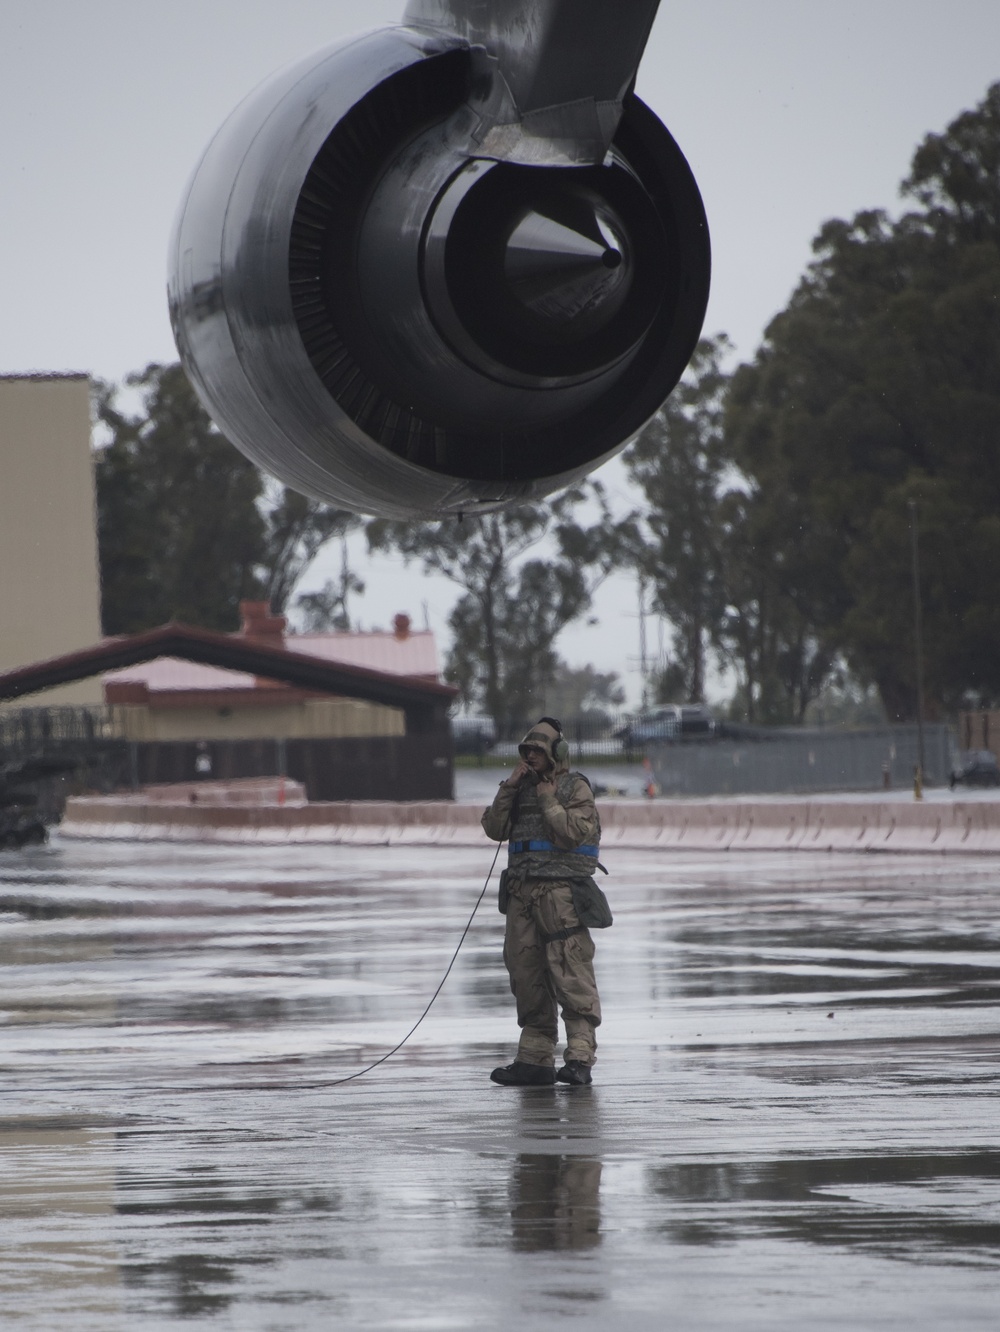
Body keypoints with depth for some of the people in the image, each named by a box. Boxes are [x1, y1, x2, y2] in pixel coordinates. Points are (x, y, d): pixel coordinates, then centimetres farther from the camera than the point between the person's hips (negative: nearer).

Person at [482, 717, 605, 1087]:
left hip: (561, 892, -7)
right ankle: (534, 1059, 10)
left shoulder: (575, 788, 0)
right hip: (522, 890, 7)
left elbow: (572, 833, -13)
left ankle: (580, 1057, -15)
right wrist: (509, 787, 1)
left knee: (570, 973, -11)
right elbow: (495, 828, 8)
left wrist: (549, 801, -8)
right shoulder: (522, 788, 18)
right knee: (525, 973, 5)